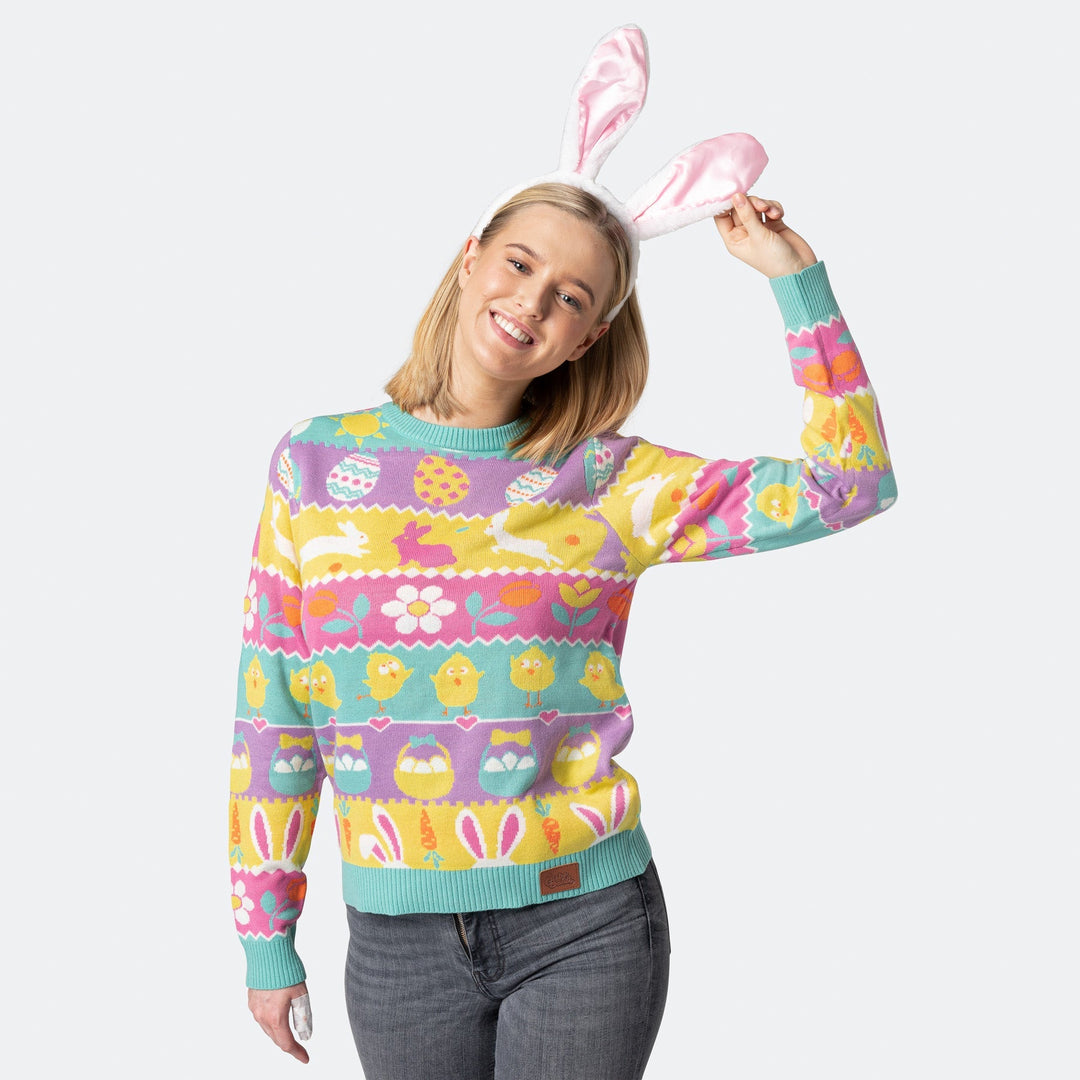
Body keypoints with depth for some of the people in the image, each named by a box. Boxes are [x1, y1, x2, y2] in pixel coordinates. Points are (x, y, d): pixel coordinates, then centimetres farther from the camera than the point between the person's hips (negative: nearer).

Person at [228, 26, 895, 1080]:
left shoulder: (605, 483, -2)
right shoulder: (316, 463, 0)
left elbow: (848, 483, -8)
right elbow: (272, 717, 4)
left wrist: (792, 273, -10)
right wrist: (267, 938, 6)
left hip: (584, 925, 0)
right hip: (398, 937, 1)